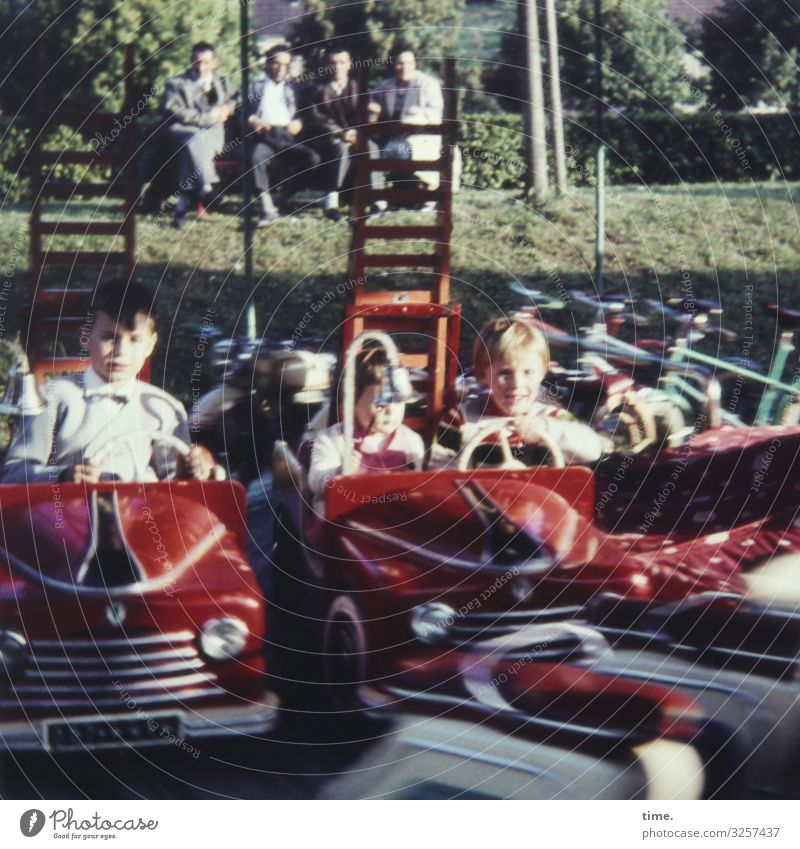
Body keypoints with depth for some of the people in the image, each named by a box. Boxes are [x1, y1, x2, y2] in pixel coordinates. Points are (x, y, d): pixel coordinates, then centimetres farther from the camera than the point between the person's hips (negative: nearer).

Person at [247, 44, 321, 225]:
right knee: (256, 158, -38)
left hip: (287, 137, 2)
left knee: (313, 158, -27)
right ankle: (268, 208, -38)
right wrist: (251, 120, -11)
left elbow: (299, 115, 19)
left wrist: (298, 123, -3)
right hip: (263, 137, -2)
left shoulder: (292, 89, 29)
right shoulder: (255, 87, 22)